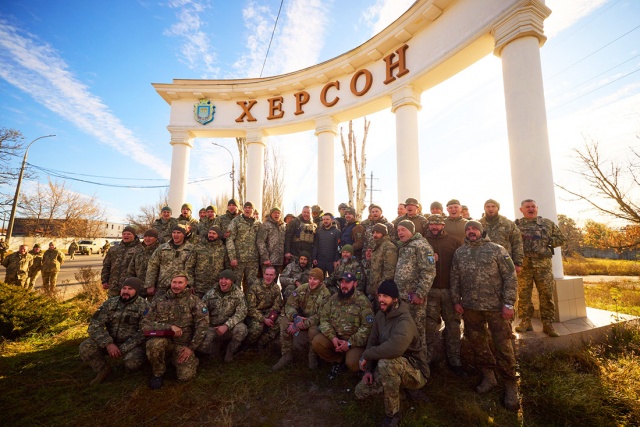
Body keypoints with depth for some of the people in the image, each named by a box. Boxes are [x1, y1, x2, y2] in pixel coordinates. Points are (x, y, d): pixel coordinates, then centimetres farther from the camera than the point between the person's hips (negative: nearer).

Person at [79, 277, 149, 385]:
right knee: (85, 347, -18)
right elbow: (95, 325, -7)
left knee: (133, 363, -31)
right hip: (111, 342, 5)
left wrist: (123, 349, -22)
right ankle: (103, 369, 6)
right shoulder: (110, 303, -1)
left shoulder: (143, 306, -13)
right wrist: (108, 344, -20)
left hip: (132, 345, -4)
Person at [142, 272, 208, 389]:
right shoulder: (159, 301, 0)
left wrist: (191, 347, -12)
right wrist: (170, 326, -20)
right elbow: (146, 324, -6)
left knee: (185, 376, -18)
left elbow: (202, 325, -9)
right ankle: (158, 373, -3)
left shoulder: (194, 301, -6)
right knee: (155, 344, -32)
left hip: (183, 344, -1)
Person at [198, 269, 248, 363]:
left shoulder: (238, 294, -9)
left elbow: (241, 313, -16)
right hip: (212, 328, 2)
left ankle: (230, 351, 0)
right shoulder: (210, 293, -2)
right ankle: (216, 344, 15)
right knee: (201, 346, -23)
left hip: (230, 328, -1)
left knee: (241, 329, -31)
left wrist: (226, 326, -28)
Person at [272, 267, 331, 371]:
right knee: (284, 320, -21)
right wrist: (295, 317, -30)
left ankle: (313, 357, -3)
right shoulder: (302, 288, -7)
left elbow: (320, 316, -25)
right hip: (301, 317, 4)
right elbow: (290, 304, -9)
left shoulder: (325, 294, -20)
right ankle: (287, 354, -8)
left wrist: (302, 324, -33)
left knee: (313, 330, -36)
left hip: (316, 322, -4)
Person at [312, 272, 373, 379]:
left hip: (355, 341, -4)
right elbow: (324, 318, -1)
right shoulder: (333, 298, 1)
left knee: (352, 363, -28)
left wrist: (350, 343, -21)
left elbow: (367, 327, -16)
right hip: (334, 336, 4)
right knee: (316, 342, -17)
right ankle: (338, 361, 8)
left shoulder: (363, 301, -13)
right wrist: (333, 337, -16)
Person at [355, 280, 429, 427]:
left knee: (386, 362, -38)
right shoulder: (380, 315, -3)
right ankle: (403, 386, 15)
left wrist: (367, 355, -31)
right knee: (361, 391, 2)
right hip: (393, 369, 8)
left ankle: (392, 415, -14)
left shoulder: (405, 321, -31)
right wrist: (368, 369, -7)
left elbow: (394, 348, -47)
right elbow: (373, 341, 4)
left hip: (416, 372, -8)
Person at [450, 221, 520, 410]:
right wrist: (456, 301, 4)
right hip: (470, 307, 4)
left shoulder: (497, 249, -3)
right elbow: (455, 279, 9)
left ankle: (510, 384, 22)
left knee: (503, 345, 2)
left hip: (496, 306, -3)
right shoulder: (459, 253, 7)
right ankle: (488, 376, 32)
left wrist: (509, 303, -11)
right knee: (476, 342, 13)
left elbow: (510, 277, -6)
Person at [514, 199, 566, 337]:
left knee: (547, 294, 3)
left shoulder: (548, 223, 13)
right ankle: (525, 322, 12)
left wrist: (547, 241, -3)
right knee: (523, 294, 2)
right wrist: (521, 238, -13)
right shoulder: (516, 225, 7)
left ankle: (548, 324, 13)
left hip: (543, 264, 2)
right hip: (523, 265, -1)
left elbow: (561, 238, 13)